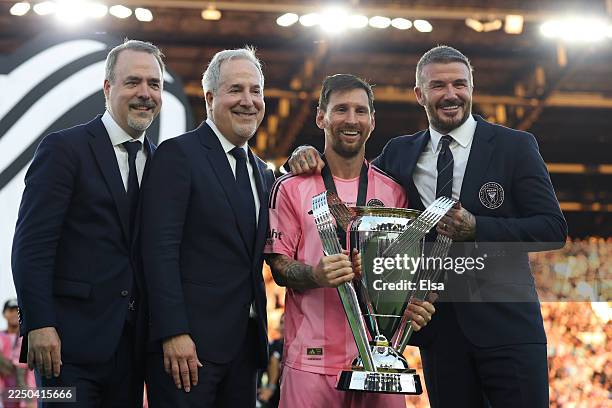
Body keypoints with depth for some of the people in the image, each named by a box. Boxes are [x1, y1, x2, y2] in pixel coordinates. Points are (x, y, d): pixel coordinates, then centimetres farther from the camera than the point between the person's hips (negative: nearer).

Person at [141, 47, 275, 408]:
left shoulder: (263, 172, 18)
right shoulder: (178, 154, -5)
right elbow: (160, 250, -13)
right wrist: (174, 334, -21)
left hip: (246, 345, 7)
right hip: (187, 341, -7)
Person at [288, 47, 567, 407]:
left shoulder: (515, 146, 0)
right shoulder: (400, 153, 10)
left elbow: (553, 229, -5)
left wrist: (476, 228, -17)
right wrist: (312, 156, 1)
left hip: (506, 323, -3)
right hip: (440, 324, 3)